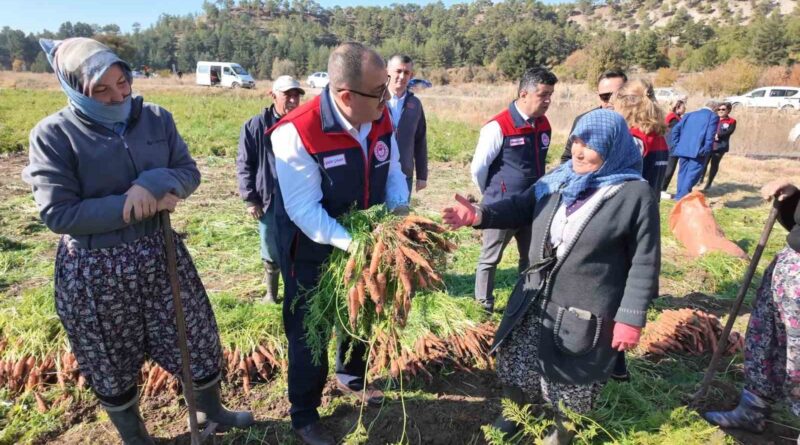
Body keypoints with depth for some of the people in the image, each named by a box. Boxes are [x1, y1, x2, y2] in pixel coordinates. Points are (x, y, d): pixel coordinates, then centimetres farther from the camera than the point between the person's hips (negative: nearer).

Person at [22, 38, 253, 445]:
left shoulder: (156, 118, -2)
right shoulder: (53, 134, -13)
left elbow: (188, 172, 0)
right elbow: (58, 213, -17)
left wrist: (153, 185, -21)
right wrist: (138, 206, -21)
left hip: (160, 252, 4)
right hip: (95, 269, -3)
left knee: (197, 338, 16)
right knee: (113, 362, 16)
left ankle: (210, 411, 43)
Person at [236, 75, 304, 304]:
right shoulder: (256, 125, -4)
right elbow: (244, 164, 1)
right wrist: (250, 199, -3)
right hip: (270, 201, 0)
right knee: (271, 253, 13)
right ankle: (271, 294, 34)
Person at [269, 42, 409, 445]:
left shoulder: (380, 118, -11)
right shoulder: (297, 133, -30)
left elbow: (392, 171, 1)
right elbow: (304, 210, -30)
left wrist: (400, 209, -18)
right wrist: (354, 244, -38)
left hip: (365, 240, 6)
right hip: (312, 250, -6)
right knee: (309, 330, 10)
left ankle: (350, 376, 54)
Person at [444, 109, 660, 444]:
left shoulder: (635, 194, -12)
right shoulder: (558, 180, 3)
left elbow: (644, 263, -11)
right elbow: (520, 207, 7)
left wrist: (631, 318, -12)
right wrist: (478, 215, -11)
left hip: (585, 314, -5)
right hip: (535, 302, 5)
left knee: (572, 382, 15)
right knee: (519, 366, 21)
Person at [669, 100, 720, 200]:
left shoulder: (690, 114, 19)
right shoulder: (713, 116, 3)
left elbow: (675, 130, 12)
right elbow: (710, 136, -10)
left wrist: (677, 145, 14)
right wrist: (706, 151, -7)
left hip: (683, 149, 5)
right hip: (698, 151, -5)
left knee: (683, 172, 13)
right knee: (692, 174, -4)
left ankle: (680, 195, 18)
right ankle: (682, 196, -12)